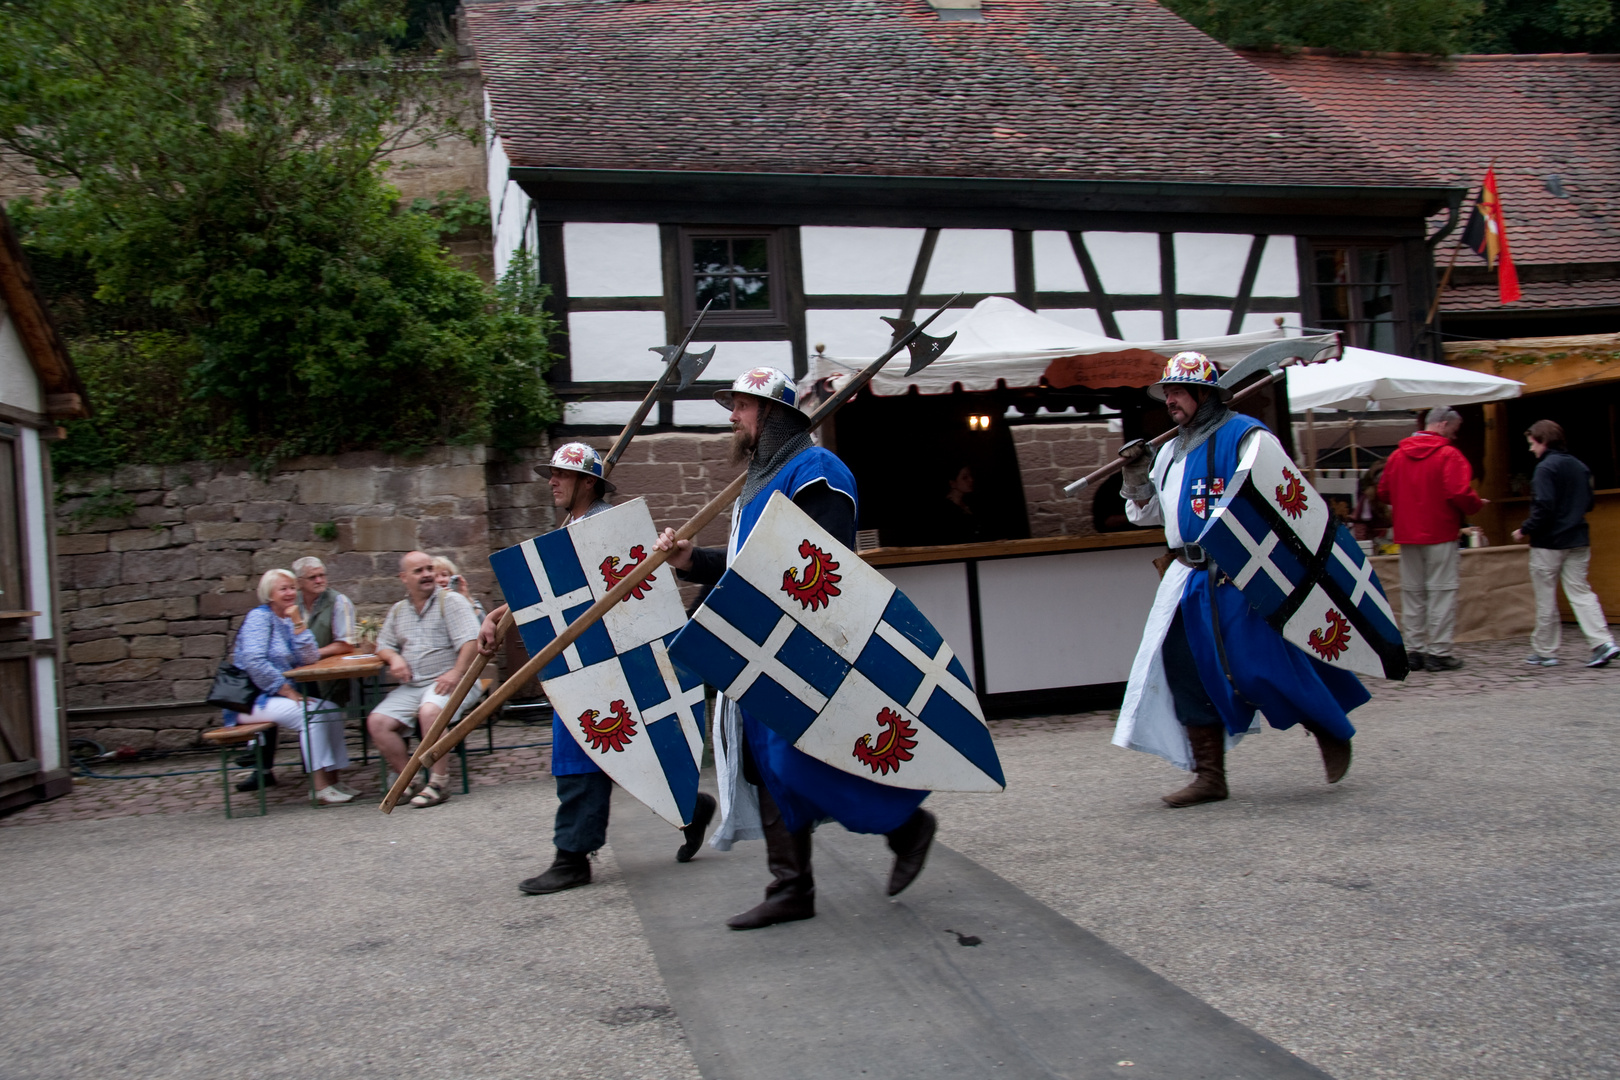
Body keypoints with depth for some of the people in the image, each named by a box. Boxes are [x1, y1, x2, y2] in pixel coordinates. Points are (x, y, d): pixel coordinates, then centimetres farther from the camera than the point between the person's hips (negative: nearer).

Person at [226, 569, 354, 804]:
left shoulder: (289, 620, 12)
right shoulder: (259, 617, -10)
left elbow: (311, 659, 0)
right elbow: (254, 662, -24)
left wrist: (298, 623, -9)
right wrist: (287, 691, -20)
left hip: (277, 695, 9)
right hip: (250, 701, -9)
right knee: (310, 713, -25)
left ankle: (332, 780, -5)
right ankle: (321, 789, -26)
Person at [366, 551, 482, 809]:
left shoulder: (451, 601, 0)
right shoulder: (398, 611, 19)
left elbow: (471, 641, -11)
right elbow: (383, 645, 24)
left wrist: (455, 674, -24)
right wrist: (394, 657, 0)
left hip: (448, 682, -6)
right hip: (411, 687, 6)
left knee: (429, 712, -35)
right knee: (377, 722, -15)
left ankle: (439, 781, -24)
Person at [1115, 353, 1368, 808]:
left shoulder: (1244, 436, -7)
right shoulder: (1171, 452, 17)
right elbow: (1147, 513, 25)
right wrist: (1137, 477, 7)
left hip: (1241, 578, -7)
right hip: (1190, 578, 8)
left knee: (1261, 670, -7)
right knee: (1184, 668, 1)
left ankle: (1332, 733, 21)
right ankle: (1209, 776, 10)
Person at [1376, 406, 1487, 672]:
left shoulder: (1398, 455, 7)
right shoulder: (1448, 455, -10)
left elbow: (1383, 493, 10)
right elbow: (1460, 494, -19)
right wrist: (1477, 505, -1)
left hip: (1406, 534, 5)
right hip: (1440, 534, -5)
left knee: (1412, 593, 10)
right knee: (1442, 592, 0)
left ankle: (1414, 650, 12)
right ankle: (1439, 652, -1)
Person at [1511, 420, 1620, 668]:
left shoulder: (1546, 467, -14)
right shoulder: (1580, 466, 10)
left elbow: (1543, 506, -22)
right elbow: (1590, 502, 15)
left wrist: (1525, 531, -12)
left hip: (1549, 542, -7)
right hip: (1578, 540, 7)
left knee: (1546, 598, 3)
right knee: (1580, 591, 9)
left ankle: (1545, 652, 10)